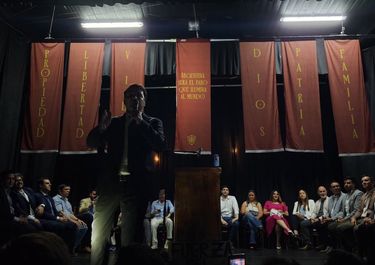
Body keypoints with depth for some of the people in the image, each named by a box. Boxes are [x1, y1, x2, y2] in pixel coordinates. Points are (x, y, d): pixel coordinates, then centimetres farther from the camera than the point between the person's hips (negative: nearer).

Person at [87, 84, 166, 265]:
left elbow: (160, 145, -8)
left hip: (136, 185, -2)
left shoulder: (152, 123, 9)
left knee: (130, 236, 4)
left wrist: (140, 121, -9)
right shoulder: (114, 122, 15)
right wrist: (102, 127, -10)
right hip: (110, 183, 2)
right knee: (98, 234, 2)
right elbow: (91, 143, 9)